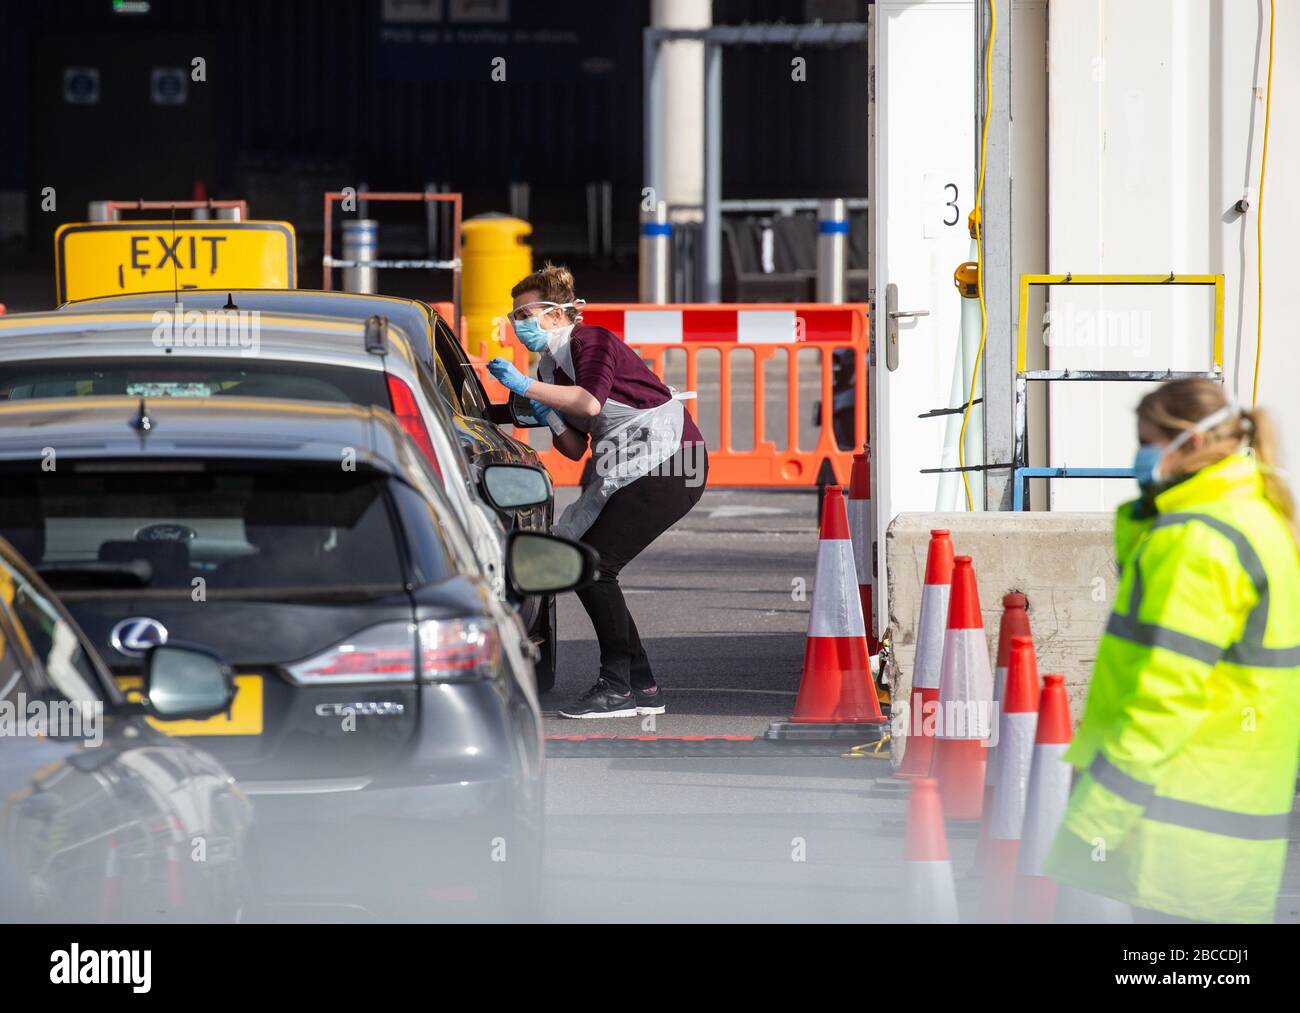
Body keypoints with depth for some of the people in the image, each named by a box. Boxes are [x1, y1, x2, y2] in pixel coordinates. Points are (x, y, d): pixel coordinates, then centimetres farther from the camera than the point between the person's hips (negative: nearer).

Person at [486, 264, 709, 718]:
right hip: (624, 472, 10)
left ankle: (617, 686, -12)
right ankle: (642, 687, 9)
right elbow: (575, 448, 14)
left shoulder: (591, 341, -10)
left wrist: (526, 387, -24)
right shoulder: (551, 367, 15)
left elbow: (590, 402, -30)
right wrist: (542, 413, -2)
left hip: (666, 463, -10)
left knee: (595, 566, -16)